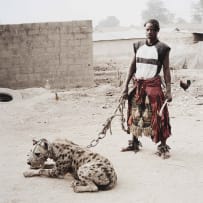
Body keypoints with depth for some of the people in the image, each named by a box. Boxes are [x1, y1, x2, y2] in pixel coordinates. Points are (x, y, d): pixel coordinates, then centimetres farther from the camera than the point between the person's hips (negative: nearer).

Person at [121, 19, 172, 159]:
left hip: (153, 85, -5)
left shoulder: (162, 48, -4)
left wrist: (168, 91, -13)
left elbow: (166, 70, -6)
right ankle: (134, 143, 25)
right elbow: (133, 67, 10)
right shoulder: (138, 46, 8)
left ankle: (163, 146, 1)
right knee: (135, 115, 11)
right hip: (138, 85, 5)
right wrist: (126, 87, 5)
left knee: (158, 116, -6)